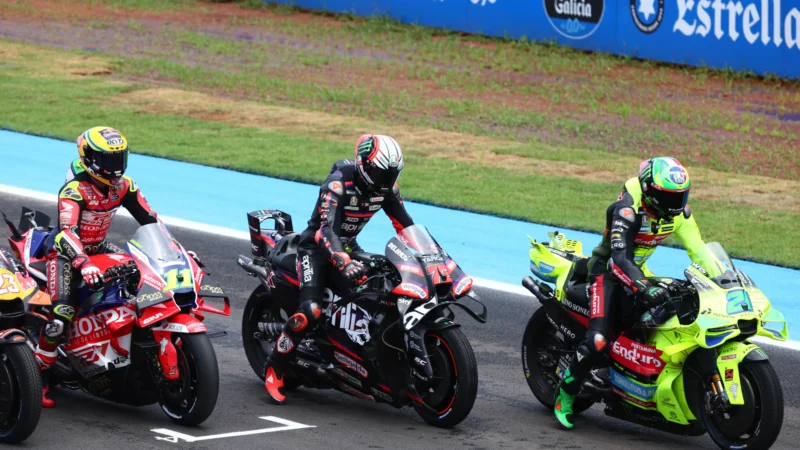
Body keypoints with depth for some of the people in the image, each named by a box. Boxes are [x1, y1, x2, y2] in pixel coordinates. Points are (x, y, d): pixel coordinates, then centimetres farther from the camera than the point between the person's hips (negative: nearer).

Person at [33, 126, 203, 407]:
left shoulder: (123, 185, -6)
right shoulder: (74, 189, -27)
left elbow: (150, 219, 1)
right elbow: (67, 232, -41)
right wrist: (83, 264, -57)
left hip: (98, 247, 7)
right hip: (65, 250, -7)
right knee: (61, 314, -24)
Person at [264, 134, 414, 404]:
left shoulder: (386, 186, -5)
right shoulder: (339, 182, -27)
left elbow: (404, 223, 3)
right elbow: (327, 230, -38)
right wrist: (345, 263, -54)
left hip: (348, 245, 7)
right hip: (317, 247, -7)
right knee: (310, 312, -26)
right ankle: (273, 372, -11)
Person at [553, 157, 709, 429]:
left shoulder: (678, 211, -7)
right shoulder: (628, 209, -29)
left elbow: (698, 250, -2)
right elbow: (618, 258, -39)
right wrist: (643, 287, -53)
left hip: (637, 269, 8)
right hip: (607, 269, -8)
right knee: (598, 341, -23)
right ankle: (565, 395, -5)